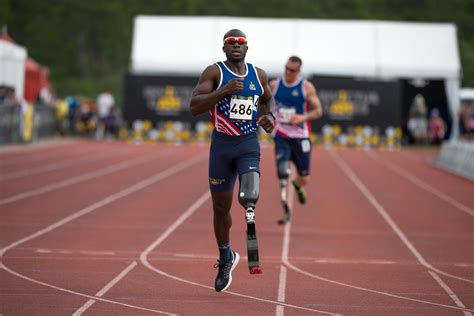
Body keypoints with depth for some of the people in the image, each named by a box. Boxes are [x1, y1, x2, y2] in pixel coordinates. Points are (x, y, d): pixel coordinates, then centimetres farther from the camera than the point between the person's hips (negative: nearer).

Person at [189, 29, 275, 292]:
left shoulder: (258, 75, 7)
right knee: (221, 207, 10)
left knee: (250, 195, -28)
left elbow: (268, 99, 27)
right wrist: (224, 91, -22)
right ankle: (226, 258, 30)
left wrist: (269, 115, 5)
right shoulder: (214, 72, -3)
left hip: (249, 144, 1)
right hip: (222, 144, -1)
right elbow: (194, 106, -13)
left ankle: (250, 206, 7)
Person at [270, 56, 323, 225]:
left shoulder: (307, 87, -5)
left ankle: (297, 185, 45)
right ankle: (286, 210, -11)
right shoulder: (274, 85, 3)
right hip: (281, 136, 1)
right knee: (282, 173, -17)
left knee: (304, 178, 6)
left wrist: (303, 117, -20)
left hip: (300, 136, -1)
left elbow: (318, 111, -3)